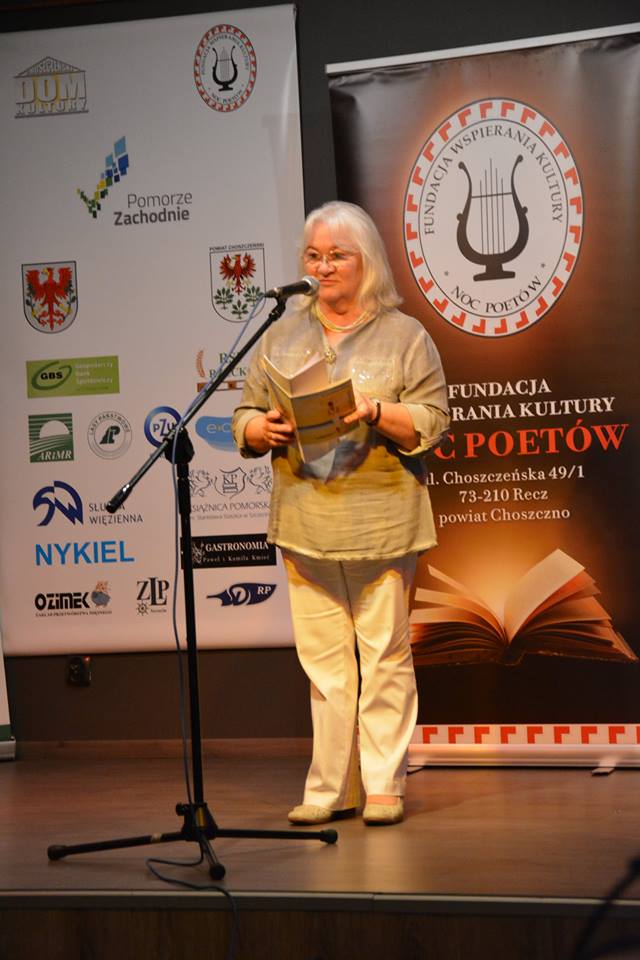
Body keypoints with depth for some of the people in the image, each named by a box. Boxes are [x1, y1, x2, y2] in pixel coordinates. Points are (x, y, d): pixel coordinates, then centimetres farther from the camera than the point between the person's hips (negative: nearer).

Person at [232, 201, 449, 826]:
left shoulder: (403, 335, 5)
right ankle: (330, 789, 10)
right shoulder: (283, 335, 16)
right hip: (305, 523, 3)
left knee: (384, 653, -2)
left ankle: (384, 787, 6)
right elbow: (245, 417, 15)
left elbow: (433, 420, -2)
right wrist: (262, 429, -7)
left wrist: (377, 413, -18)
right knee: (324, 657, 5)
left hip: (380, 521, -3)